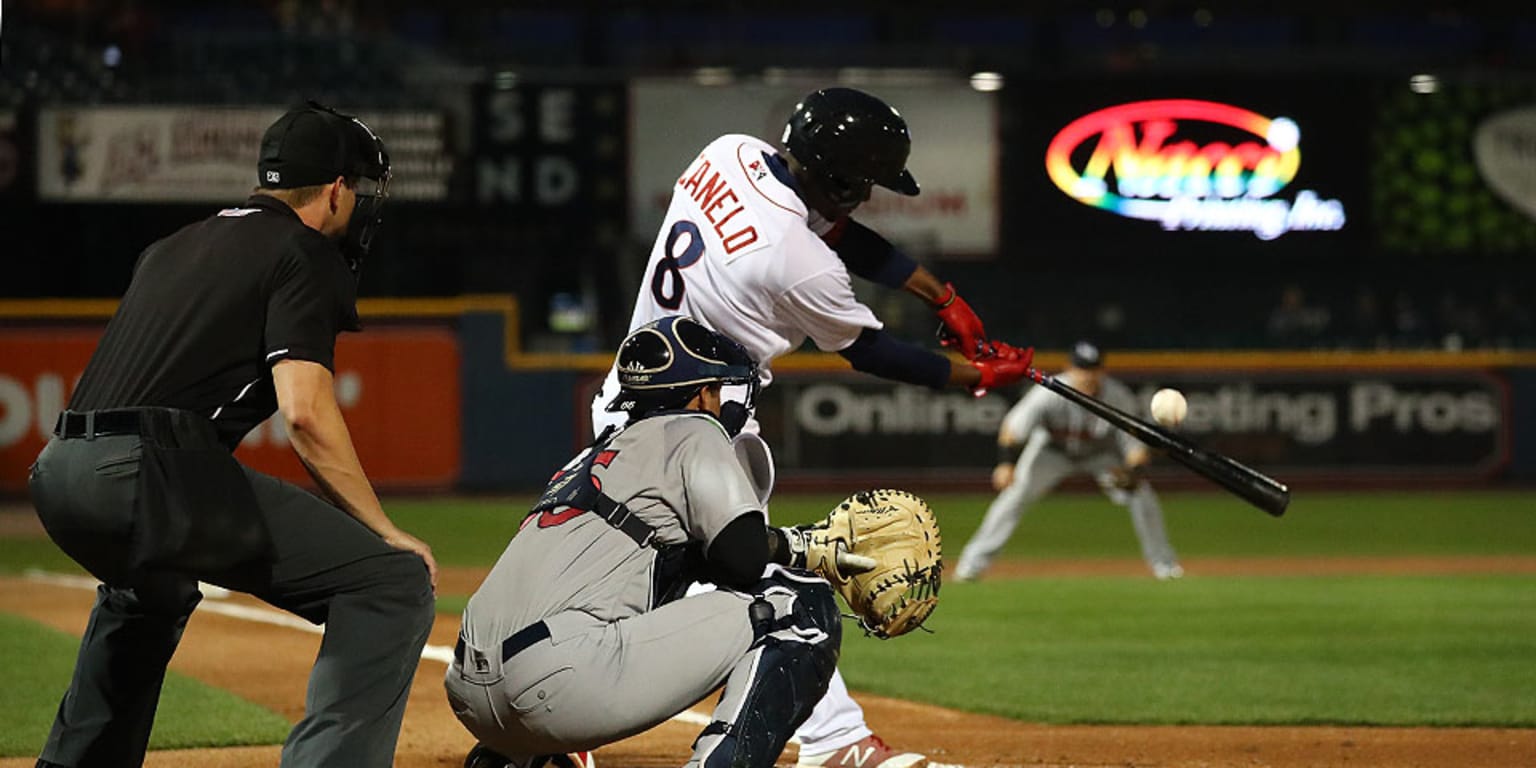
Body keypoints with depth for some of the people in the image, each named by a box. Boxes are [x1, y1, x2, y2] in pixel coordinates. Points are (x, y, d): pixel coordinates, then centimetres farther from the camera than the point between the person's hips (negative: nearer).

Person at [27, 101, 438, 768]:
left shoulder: (172, 248, 28)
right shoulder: (305, 253, 3)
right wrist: (386, 533, -6)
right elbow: (305, 411, -10)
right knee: (394, 582, -9)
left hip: (58, 471, 9)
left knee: (150, 583, 42)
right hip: (151, 474, -9)